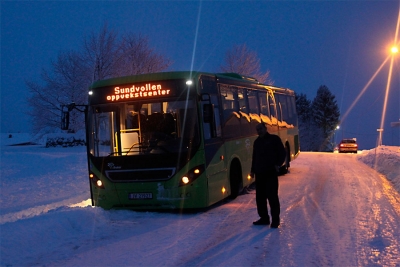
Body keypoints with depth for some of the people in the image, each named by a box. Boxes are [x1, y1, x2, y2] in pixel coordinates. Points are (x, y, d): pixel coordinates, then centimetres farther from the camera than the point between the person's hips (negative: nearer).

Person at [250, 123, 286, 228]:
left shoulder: (274, 139, -1)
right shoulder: (257, 142, 17)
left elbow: (282, 153, -2)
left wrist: (278, 164, -13)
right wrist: (253, 170, 19)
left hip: (271, 173, -6)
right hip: (259, 173, 6)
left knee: (272, 196, -6)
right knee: (260, 196, 8)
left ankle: (275, 219, 1)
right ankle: (264, 218, 19)